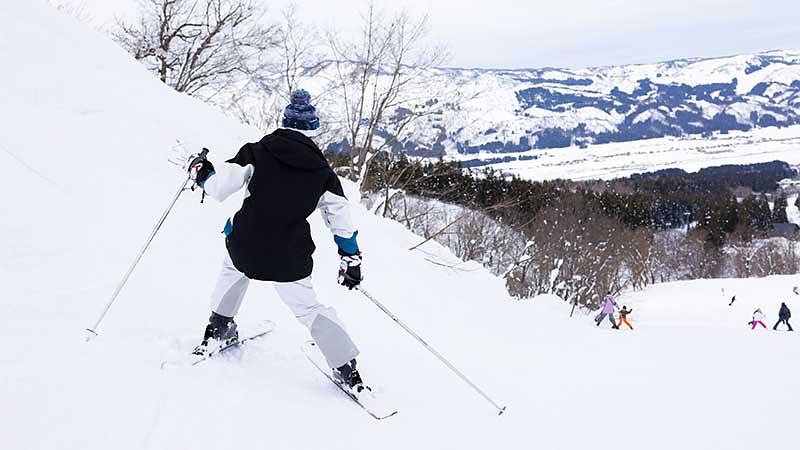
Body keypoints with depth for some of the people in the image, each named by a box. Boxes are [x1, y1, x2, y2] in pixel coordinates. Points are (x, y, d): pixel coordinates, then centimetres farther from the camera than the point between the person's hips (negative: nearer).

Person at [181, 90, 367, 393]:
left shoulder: (258, 152, -3)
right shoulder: (321, 170, 3)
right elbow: (341, 216, 5)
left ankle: (218, 328, 35)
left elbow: (218, 188, -10)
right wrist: (351, 258, 14)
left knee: (233, 269, 34)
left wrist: (200, 171, 11)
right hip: (289, 260, 0)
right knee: (309, 309, 15)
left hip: (244, 248, 0)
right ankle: (346, 368, 13)